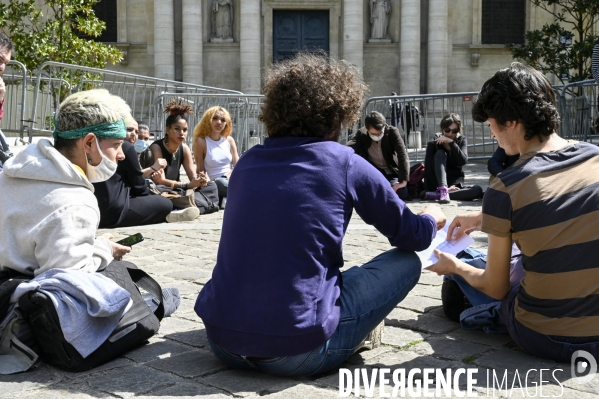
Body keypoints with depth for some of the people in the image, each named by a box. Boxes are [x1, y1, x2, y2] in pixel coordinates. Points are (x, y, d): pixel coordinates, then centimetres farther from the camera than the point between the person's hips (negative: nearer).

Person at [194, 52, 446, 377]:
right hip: (295, 351, -5)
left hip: (221, 340, 5)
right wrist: (433, 217, 32)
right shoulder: (344, 162, -3)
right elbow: (412, 237, 9)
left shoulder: (247, 161, 10)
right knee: (406, 262, 11)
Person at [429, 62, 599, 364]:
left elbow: (496, 289, -6)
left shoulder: (505, 190, -18)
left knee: (460, 273, 22)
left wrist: (455, 266, 14)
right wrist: (486, 219, 23)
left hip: (544, 339, -5)